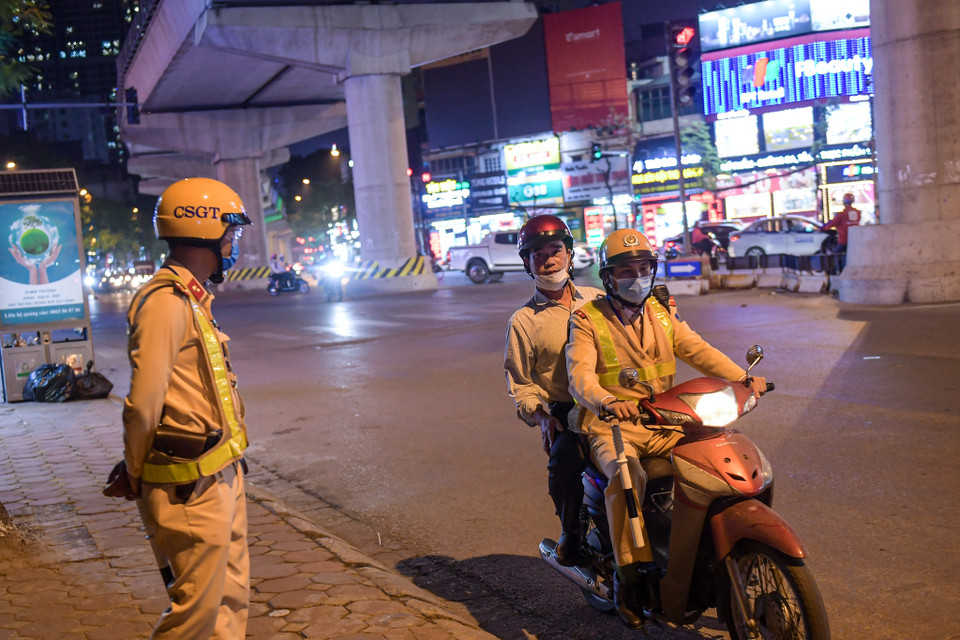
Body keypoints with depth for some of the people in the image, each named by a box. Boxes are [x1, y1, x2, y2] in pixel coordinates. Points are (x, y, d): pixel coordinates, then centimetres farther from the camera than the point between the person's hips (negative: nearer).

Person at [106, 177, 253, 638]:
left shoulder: (191, 300, 14)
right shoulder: (166, 302, -18)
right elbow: (143, 404, -21)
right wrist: (134, 479, -9)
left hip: (221, 476, 10)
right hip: (190, 488, -9)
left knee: (231, 596, 17)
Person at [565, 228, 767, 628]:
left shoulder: (661, 312, 15)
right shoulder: (587, 320, -2)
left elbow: (697, 350, 7)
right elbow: (580, 376, -16)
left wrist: (743, 378, -10)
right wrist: (608, 402, -38)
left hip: (662, 423, 5)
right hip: (612, 427, -5)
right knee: (626, 476, -35)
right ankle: (631, 573, -28)